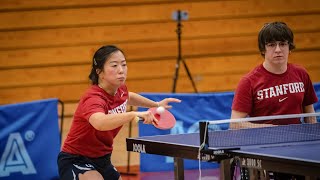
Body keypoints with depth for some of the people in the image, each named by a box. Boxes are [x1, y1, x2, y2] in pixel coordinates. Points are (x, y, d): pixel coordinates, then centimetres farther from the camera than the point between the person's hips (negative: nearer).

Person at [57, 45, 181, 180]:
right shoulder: (93, 98, -30)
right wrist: (134, 114, -61)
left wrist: (156, 104, 24)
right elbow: (100, 123, -55)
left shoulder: (120, 90, -4)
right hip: (75, 160, -9)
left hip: (102, 159, 9)